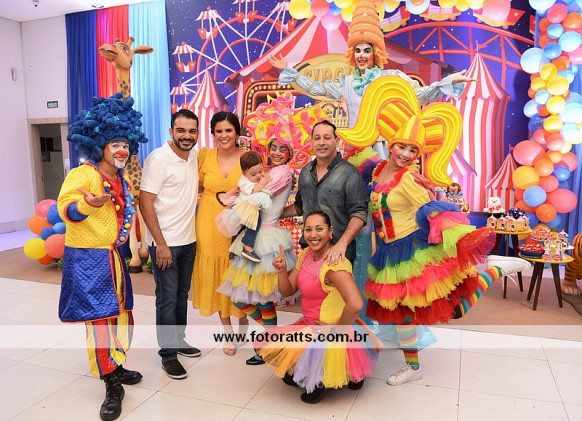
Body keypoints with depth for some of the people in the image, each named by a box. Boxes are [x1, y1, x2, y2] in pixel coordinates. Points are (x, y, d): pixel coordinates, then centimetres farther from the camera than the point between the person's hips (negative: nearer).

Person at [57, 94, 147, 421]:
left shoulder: (122, 178, 10)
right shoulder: (83, 174, -14)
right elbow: (66, 209, -28)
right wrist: (90, 204, -47)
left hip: (114, 257, 8)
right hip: (88, 260, -8)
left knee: (121, 316, 15)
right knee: (99, 320, -3)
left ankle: (116, 368, 34)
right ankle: (112, 387, 9)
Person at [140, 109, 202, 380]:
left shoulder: (195, 157, 5)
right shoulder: (158, 159, -14)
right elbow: (145, 203, -16)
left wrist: (200, 193, 6)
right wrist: (161, 244, -18)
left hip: (189, 240, 7)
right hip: (165, 242, -6)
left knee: (182, 294, 17)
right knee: (167, 298, 2)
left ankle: (179, 340, 33)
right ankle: (168, 354, 15)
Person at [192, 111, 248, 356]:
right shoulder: (204, 156, 0)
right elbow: (196, 185, 12)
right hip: (210, 226, 1)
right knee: (217, 278, 9)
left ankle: (243, 322, 33)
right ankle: (228, 331, 27)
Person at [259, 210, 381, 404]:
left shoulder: (334, 264, -27)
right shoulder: (305, 254, 1)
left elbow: (356, 304, -40)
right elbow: (288, 291, 6)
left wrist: (337, 330, -24)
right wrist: (282, 271, -14)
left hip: (329, 332, -9)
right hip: (309, 325, 9)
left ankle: (325, 380, 7)